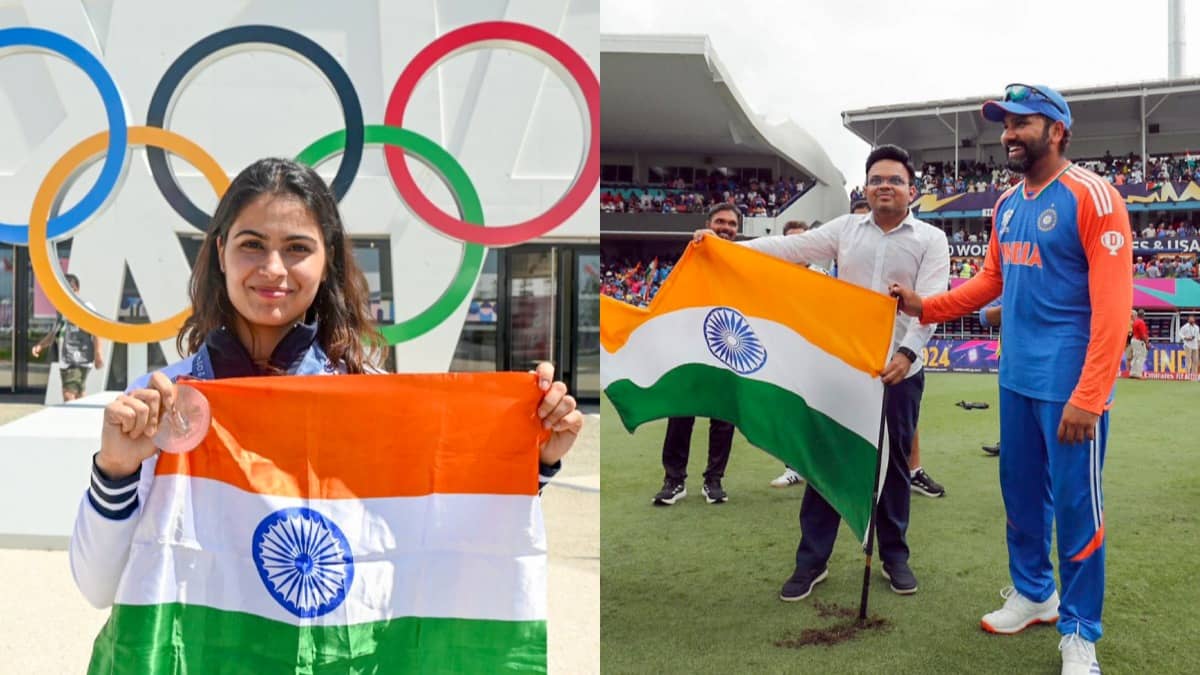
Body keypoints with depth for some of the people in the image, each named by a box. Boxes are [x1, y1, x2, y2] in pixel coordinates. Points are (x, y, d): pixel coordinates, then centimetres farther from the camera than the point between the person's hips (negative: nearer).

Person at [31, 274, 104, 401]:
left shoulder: (86, 308, -6)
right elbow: (53, 333, 23)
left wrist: (97, 353, -21)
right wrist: (40, 345, 6)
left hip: (79, 362, -8)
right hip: (65, 361, 8)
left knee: (69, 395, -18)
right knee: (77, 397, 15)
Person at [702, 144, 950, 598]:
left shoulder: (931, 239, -1)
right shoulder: (846, 229, 6)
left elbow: (930, 303, -12)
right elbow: (789, 248, -1)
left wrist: (907, 352, -28)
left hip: (899, 368, -2)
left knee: (894, 463, 10)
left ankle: (894, 556, 26)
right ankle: (812, 559, 15)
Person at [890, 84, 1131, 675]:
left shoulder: (1091, 195, -13)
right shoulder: (1006, 204, 11)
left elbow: (1113, 301, -18)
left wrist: (1089, 397, -23)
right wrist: (924, 307, 5)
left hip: (1069, 384, -7)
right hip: (1016, 379, 7)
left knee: (1074, 503, 2)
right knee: (1020, 491, 17)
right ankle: (1032, 593, 37)